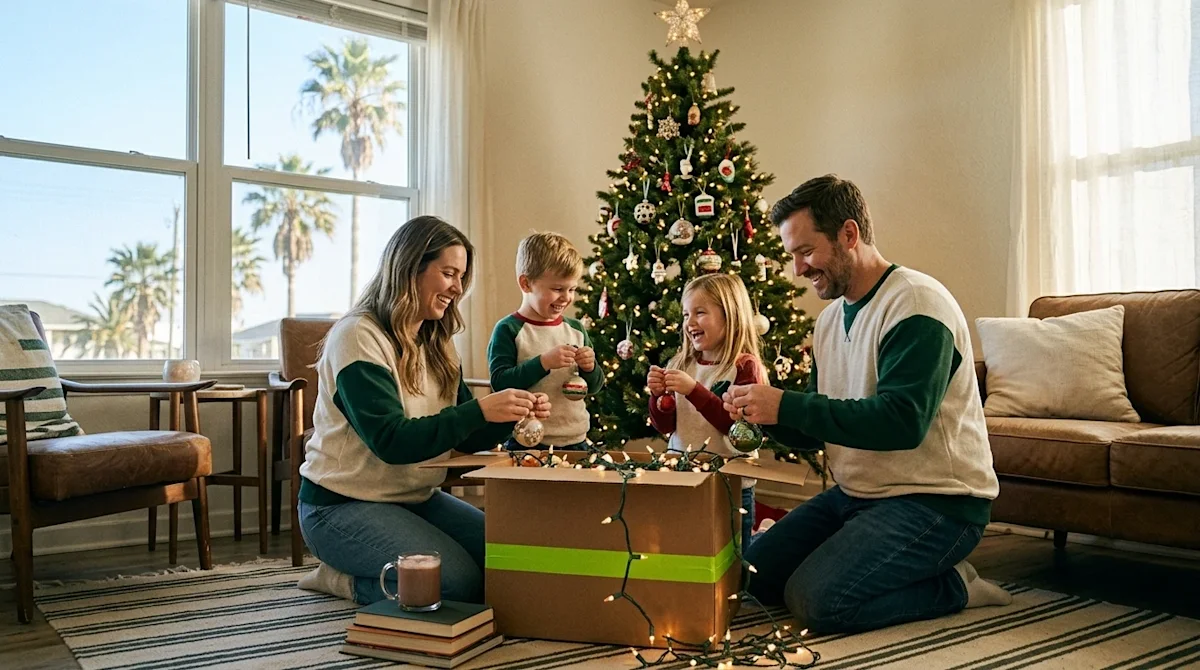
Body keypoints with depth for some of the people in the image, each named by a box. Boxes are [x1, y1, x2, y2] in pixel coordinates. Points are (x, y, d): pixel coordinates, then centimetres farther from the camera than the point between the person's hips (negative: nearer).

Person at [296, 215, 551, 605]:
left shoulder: (437, 343, 10)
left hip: (417, 498, 8)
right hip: (343, 505, -8)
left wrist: (511, 415, -13)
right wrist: (481, 410, -32)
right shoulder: (358, 337, -16)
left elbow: (464, 439, 6)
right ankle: (344, 580, 1)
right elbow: (392, 442, -25)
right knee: (460, 583, -24)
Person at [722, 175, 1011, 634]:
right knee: (755, 576, 4)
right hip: (856, 493, 9)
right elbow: (812, 434, 13)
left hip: (934, 498, -9)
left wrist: (786, 405, -27)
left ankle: (950, 586, 1)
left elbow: (902, 421, -28)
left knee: (815, 600, -22)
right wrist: (766, 413, -9)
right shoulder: (830, 319, 10)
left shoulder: (916, 304, -16)